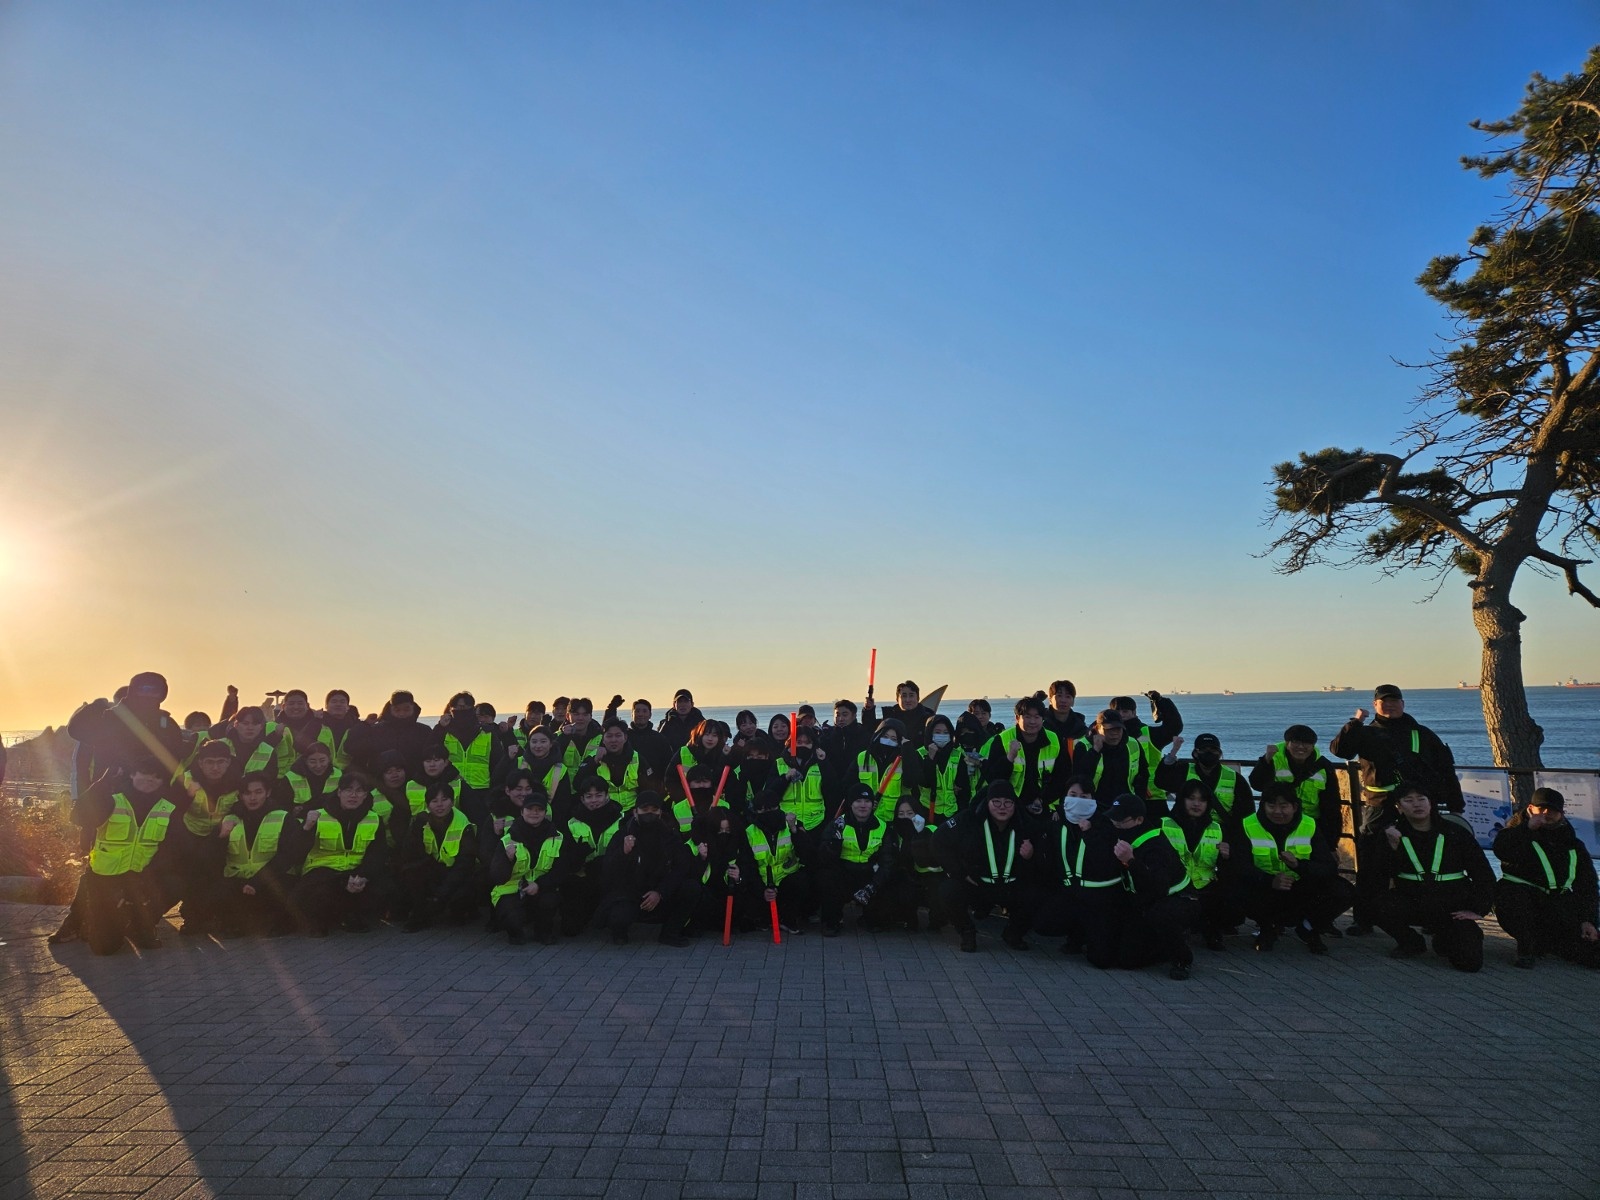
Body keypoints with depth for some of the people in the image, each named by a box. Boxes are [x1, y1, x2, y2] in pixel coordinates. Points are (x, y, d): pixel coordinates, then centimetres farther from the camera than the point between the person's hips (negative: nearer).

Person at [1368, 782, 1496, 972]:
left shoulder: (1454, 833, 0)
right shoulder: (1393, 834, 0)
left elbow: (1484, 873, 6)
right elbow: (1381, 877, -8)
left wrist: (1477, 910, -2)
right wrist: (1392, 847, -23)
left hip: (1452, 909, 0)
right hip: (1411, 904, 0)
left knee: (1470, 961, -20)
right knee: (1376, 905, -30)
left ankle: (1445, 940, 20)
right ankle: (1411, 943, 3)